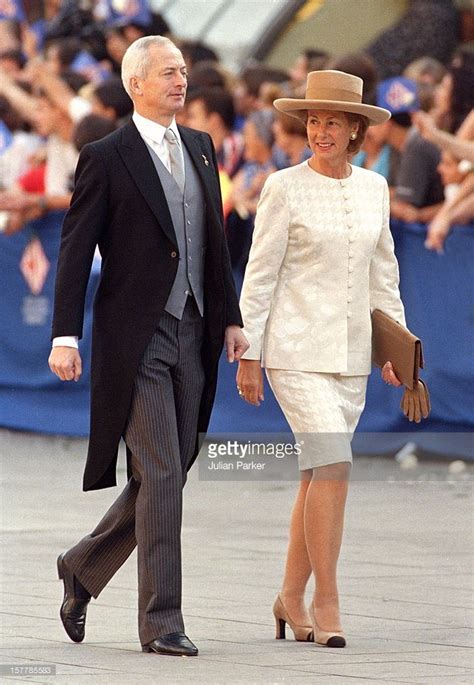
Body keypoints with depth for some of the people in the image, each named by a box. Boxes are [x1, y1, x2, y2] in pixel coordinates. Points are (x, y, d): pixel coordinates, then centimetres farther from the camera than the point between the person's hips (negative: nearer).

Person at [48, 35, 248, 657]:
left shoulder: (200, 147, 14)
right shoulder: (106, 157, -5)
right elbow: (75, 250, -6)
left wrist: (230, 317, 10)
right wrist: (65, 336, -13)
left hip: (192, 336, 6)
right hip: (136, 338, -6)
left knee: (165, 479, 9)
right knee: (160, 476, -9)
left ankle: (82, 567, 30)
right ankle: (161, 621, -5)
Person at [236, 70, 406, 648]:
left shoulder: (373, 188, 8)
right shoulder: (285, 188, -7)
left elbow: (382, 272, 16)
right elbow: (259, 274, -6)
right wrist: (247, 356, -7)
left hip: (350, 352, 5)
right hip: (297, 347, -5)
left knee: (319, 475, 9)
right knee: (333, 465, -16)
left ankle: (291, 598, 21)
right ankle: (326, 603, -11)